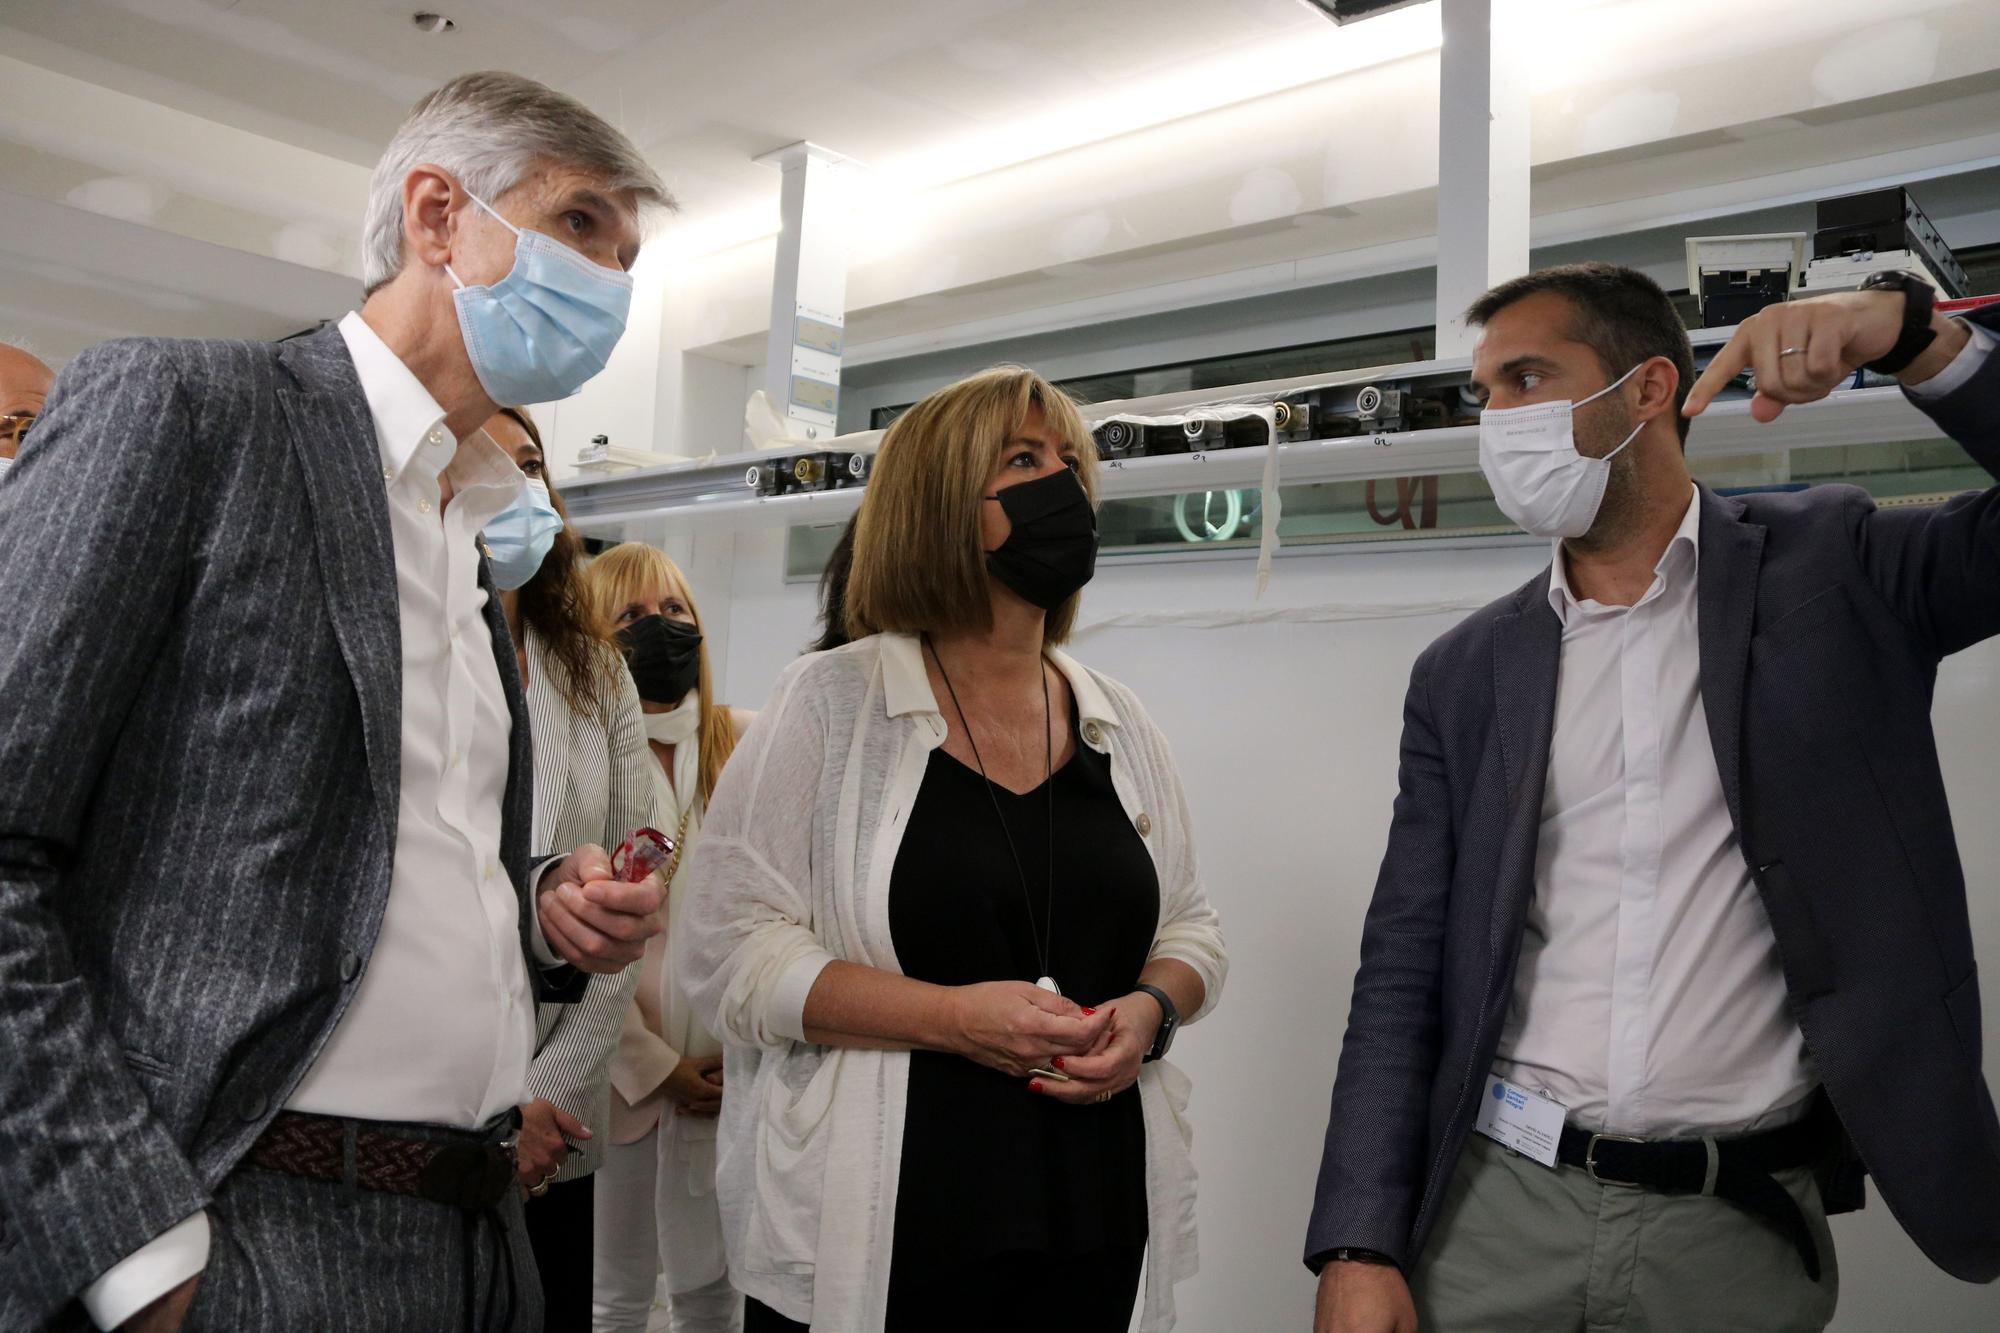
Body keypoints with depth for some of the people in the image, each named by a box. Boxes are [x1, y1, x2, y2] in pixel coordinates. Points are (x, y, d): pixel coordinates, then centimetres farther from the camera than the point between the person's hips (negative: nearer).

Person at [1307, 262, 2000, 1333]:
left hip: (1742, 1231, -1)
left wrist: (1910, 332, -18)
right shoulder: (1464, 674, 3)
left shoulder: (1830, 570, 0)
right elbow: (1402, 972, 1)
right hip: (1497, 1206, 1)